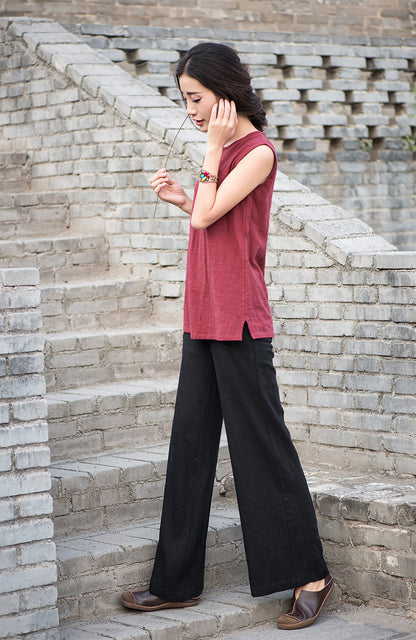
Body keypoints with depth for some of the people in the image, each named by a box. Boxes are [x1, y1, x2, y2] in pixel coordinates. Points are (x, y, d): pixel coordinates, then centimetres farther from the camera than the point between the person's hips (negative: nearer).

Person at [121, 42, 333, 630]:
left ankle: (310, 576, 8)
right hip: (204, 319, 9)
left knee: (262, 445, -3)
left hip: (239, 322, -9)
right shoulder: (224, 151, 15)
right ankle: (178, 582, 17)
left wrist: (214, 149, -11)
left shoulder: (258, 151, -10)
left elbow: (208, 215, -17)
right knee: (190, 444, 10)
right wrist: (181, 198, 10)